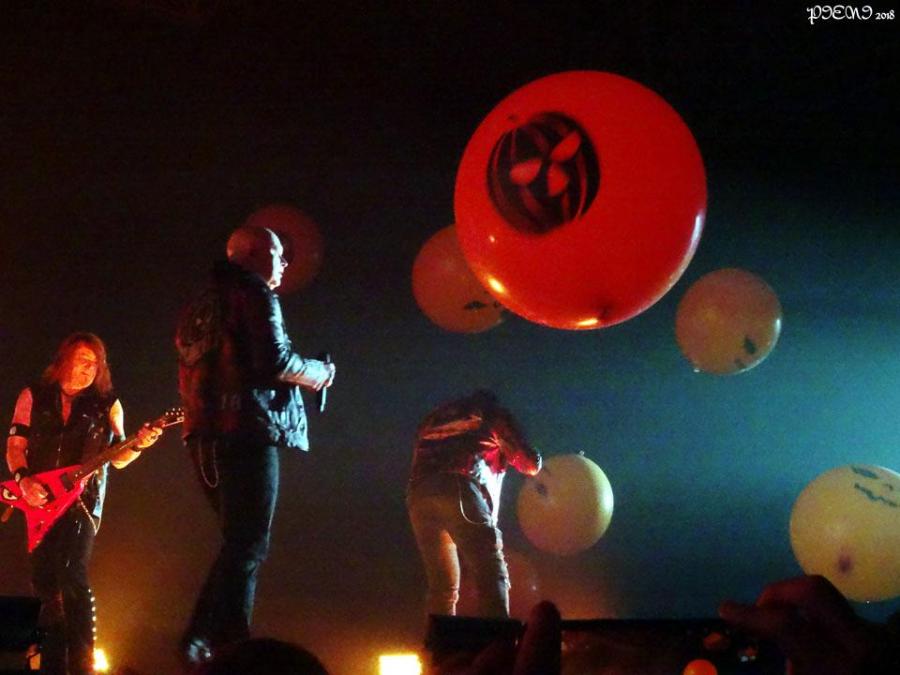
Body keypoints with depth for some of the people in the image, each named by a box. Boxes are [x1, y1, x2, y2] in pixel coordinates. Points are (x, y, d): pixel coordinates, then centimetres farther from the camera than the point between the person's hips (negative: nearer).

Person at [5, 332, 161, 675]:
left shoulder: (107, 403, 6)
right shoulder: (34, 396, 8)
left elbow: (118, 457, 5)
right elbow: (15, 444, 6)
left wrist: (138, 444, -16)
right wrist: (23, 479, -11)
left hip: (82, 499, -3)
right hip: (40, 501, 3)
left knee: (72, 576, -18)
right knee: (43, 581, 6)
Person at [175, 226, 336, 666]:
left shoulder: (202, 302, 23)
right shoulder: (254, 292, -3)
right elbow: (275, 360, -16)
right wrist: (319, 373, 2)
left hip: (207, 436, 8)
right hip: (246, 432, -8)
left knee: (238, 543, 16)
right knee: (247, 547, -7)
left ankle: (199, 639, 10)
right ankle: (231, 651, -11)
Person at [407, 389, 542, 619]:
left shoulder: (434, 417, 35)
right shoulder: (494, 415, 23)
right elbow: (530, 463, 21)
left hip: (419, 496, 5)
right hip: (460, 491, -5)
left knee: (443, 587, 12)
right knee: (492, 577, -8)